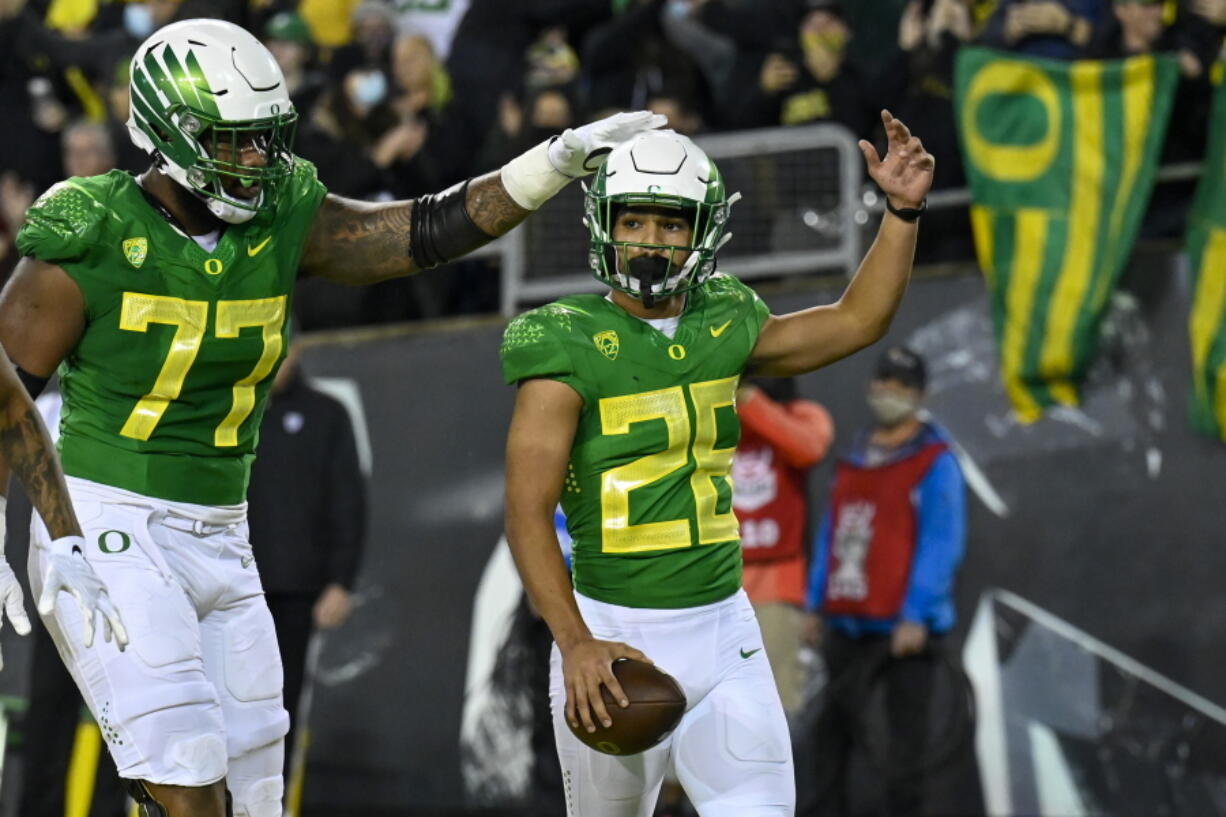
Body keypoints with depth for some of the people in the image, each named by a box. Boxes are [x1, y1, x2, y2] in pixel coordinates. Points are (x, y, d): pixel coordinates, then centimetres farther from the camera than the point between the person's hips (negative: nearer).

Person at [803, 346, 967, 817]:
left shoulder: (935, 462, -5)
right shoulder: (855, 460, 17)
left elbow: (941, 544, -11)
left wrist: (916, 617, -17)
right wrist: (816, 605, 15)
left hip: (904, 625, -7)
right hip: (848, 621, 7)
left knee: (905, 731, -3)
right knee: (833, 727, 9)